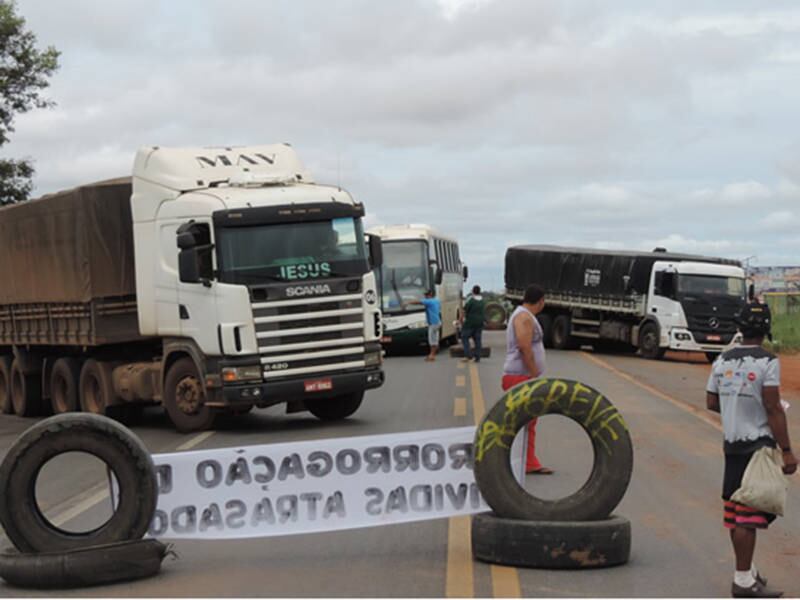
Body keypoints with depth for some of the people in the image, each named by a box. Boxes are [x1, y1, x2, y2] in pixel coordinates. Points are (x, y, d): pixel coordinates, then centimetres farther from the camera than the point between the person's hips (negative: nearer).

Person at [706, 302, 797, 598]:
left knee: (736, 511, 14)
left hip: (731, 443, 7)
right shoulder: (767, 362, -13)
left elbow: (711, 403, 12)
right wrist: (786, 450, -12)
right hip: (758, 445, -7)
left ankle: (746, 570, 27)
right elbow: (773, 410, -15)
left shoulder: (722, 361, 6)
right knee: (750, 514, -5)